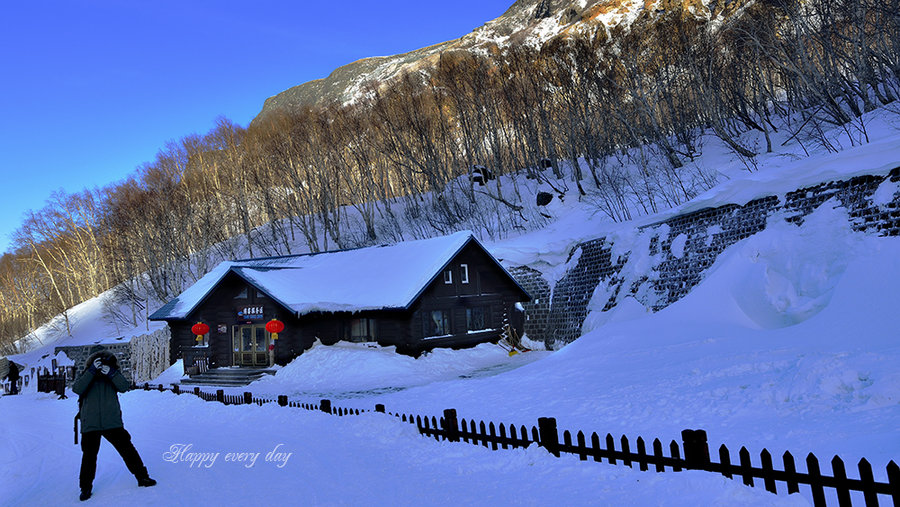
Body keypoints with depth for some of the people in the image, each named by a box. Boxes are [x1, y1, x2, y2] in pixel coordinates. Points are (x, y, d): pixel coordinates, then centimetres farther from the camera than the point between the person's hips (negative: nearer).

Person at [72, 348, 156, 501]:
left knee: (127, 449, 3)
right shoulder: (86, 377, 4)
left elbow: (124, 387, -11)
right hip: (90, 425, -1)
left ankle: (142, 477, 14)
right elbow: (77, 389, -16)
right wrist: (92, 370, -23)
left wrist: (112, 373, -25)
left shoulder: (114, 376, 7)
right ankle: (86, 487, 23)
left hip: (112, 423, 1)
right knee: (89, 455, 3)